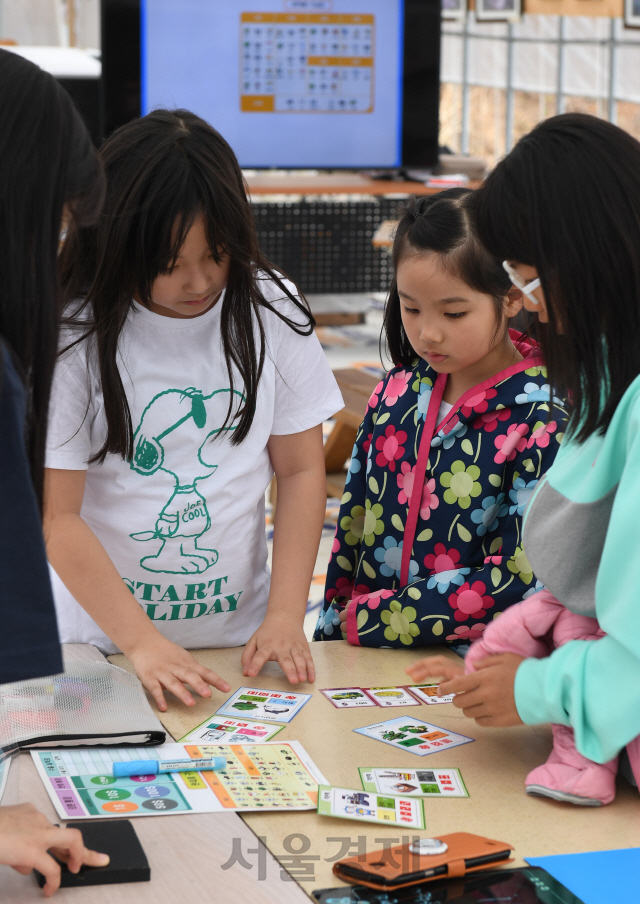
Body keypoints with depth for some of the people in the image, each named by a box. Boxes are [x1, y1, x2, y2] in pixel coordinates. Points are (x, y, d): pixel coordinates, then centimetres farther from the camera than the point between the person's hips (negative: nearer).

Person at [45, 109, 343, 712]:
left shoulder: (270, 309, 1)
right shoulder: (73, 336, -9)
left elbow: (301, 470, 5)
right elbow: (57, 516, -9)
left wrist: (284, 617, -4)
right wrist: (142, 642, -16)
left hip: (236, 635, 2)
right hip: (100, 641, -1)